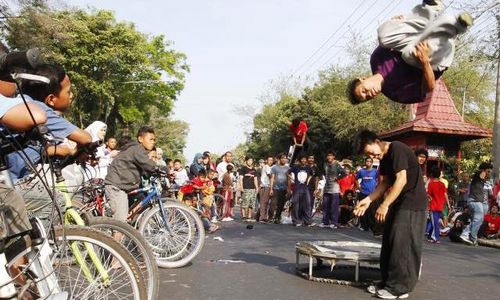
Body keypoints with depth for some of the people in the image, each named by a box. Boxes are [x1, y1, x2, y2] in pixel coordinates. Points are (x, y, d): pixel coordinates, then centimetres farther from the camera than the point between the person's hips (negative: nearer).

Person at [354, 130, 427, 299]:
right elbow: (384, 183, 11)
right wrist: (368, 200, -2)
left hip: (412, 202, -9)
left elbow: (401, 180, -24)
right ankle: (388, 282, 17)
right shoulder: (384, 157, 11)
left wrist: (385, 205, -24)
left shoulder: (397, 149, -17)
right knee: (390, 242, 9)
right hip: (399, 202, 9)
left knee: (401, 243, -8)